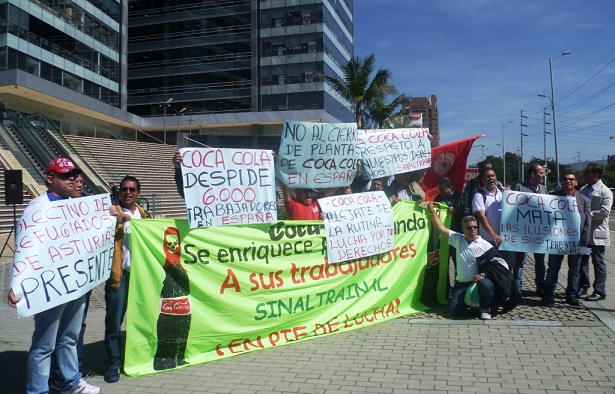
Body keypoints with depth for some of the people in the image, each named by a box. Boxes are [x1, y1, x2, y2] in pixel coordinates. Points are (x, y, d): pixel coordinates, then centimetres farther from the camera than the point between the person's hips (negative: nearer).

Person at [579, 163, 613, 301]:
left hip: (596, 233, -7)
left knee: (598, 263, 1)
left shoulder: (605, 192, -10)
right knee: (582, 260, 13)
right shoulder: (583, 189, 12)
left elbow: (604, 211, -19)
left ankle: (599, 291, 8)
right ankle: (583, 287, 25)